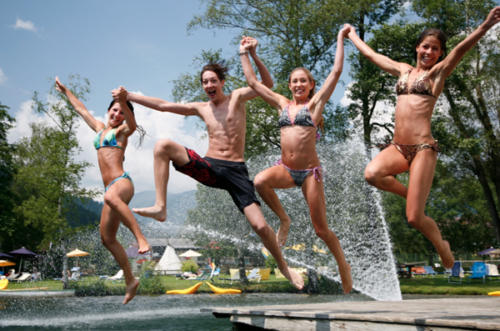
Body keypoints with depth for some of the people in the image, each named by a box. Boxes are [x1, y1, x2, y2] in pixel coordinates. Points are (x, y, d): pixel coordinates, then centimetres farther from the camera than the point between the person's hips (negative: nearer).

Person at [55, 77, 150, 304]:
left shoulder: (122, 130, 5)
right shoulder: (100, 129, 24)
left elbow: (133, 125, -21)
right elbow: (82, 110, 38)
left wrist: (124, 101, -38)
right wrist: (66, 92, 48)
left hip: (122, 181, -8)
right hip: (111, 188, 8)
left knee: (111, 197, -43)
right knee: (107, 238, 4)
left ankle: (141, 239, -48)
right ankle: (130, 281, 13)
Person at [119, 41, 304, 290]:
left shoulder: (237, 97, 6)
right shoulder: (201, 108, 14)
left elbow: (267, 84, -5)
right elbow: (163, 105, 14)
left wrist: (253, 56, -17)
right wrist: (129, 96, 12)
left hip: (236, 171, -3)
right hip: (208, 167, 3)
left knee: (260, 226, -13)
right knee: (163, 145, -16)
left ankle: (284, 267, 14)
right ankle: (160, 207, -20)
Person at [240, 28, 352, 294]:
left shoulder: (315, 103, 3)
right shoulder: (282, 104, 12)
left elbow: (336, 71, -2)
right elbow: (253, 82, 16)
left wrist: (340, 40, 0)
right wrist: (244, 54, 18)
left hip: (309, 171, -3)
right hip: (285, 169, 3)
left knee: (321, 229, 0)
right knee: (260, 181, -31)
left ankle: (343, 265, 27)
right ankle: (283, 219, -4)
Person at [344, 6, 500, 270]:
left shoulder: (437, 73, 3)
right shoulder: (403, 70, 18)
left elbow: (460, 50, -17)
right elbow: (371, 54, 30)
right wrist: (351, 34, 40)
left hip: (423, 148, -5)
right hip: (398, 147, 5)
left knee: (414, 218, -9)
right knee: (372, 173, -29)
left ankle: (442, 247, 23)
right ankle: (409, 194, 2)